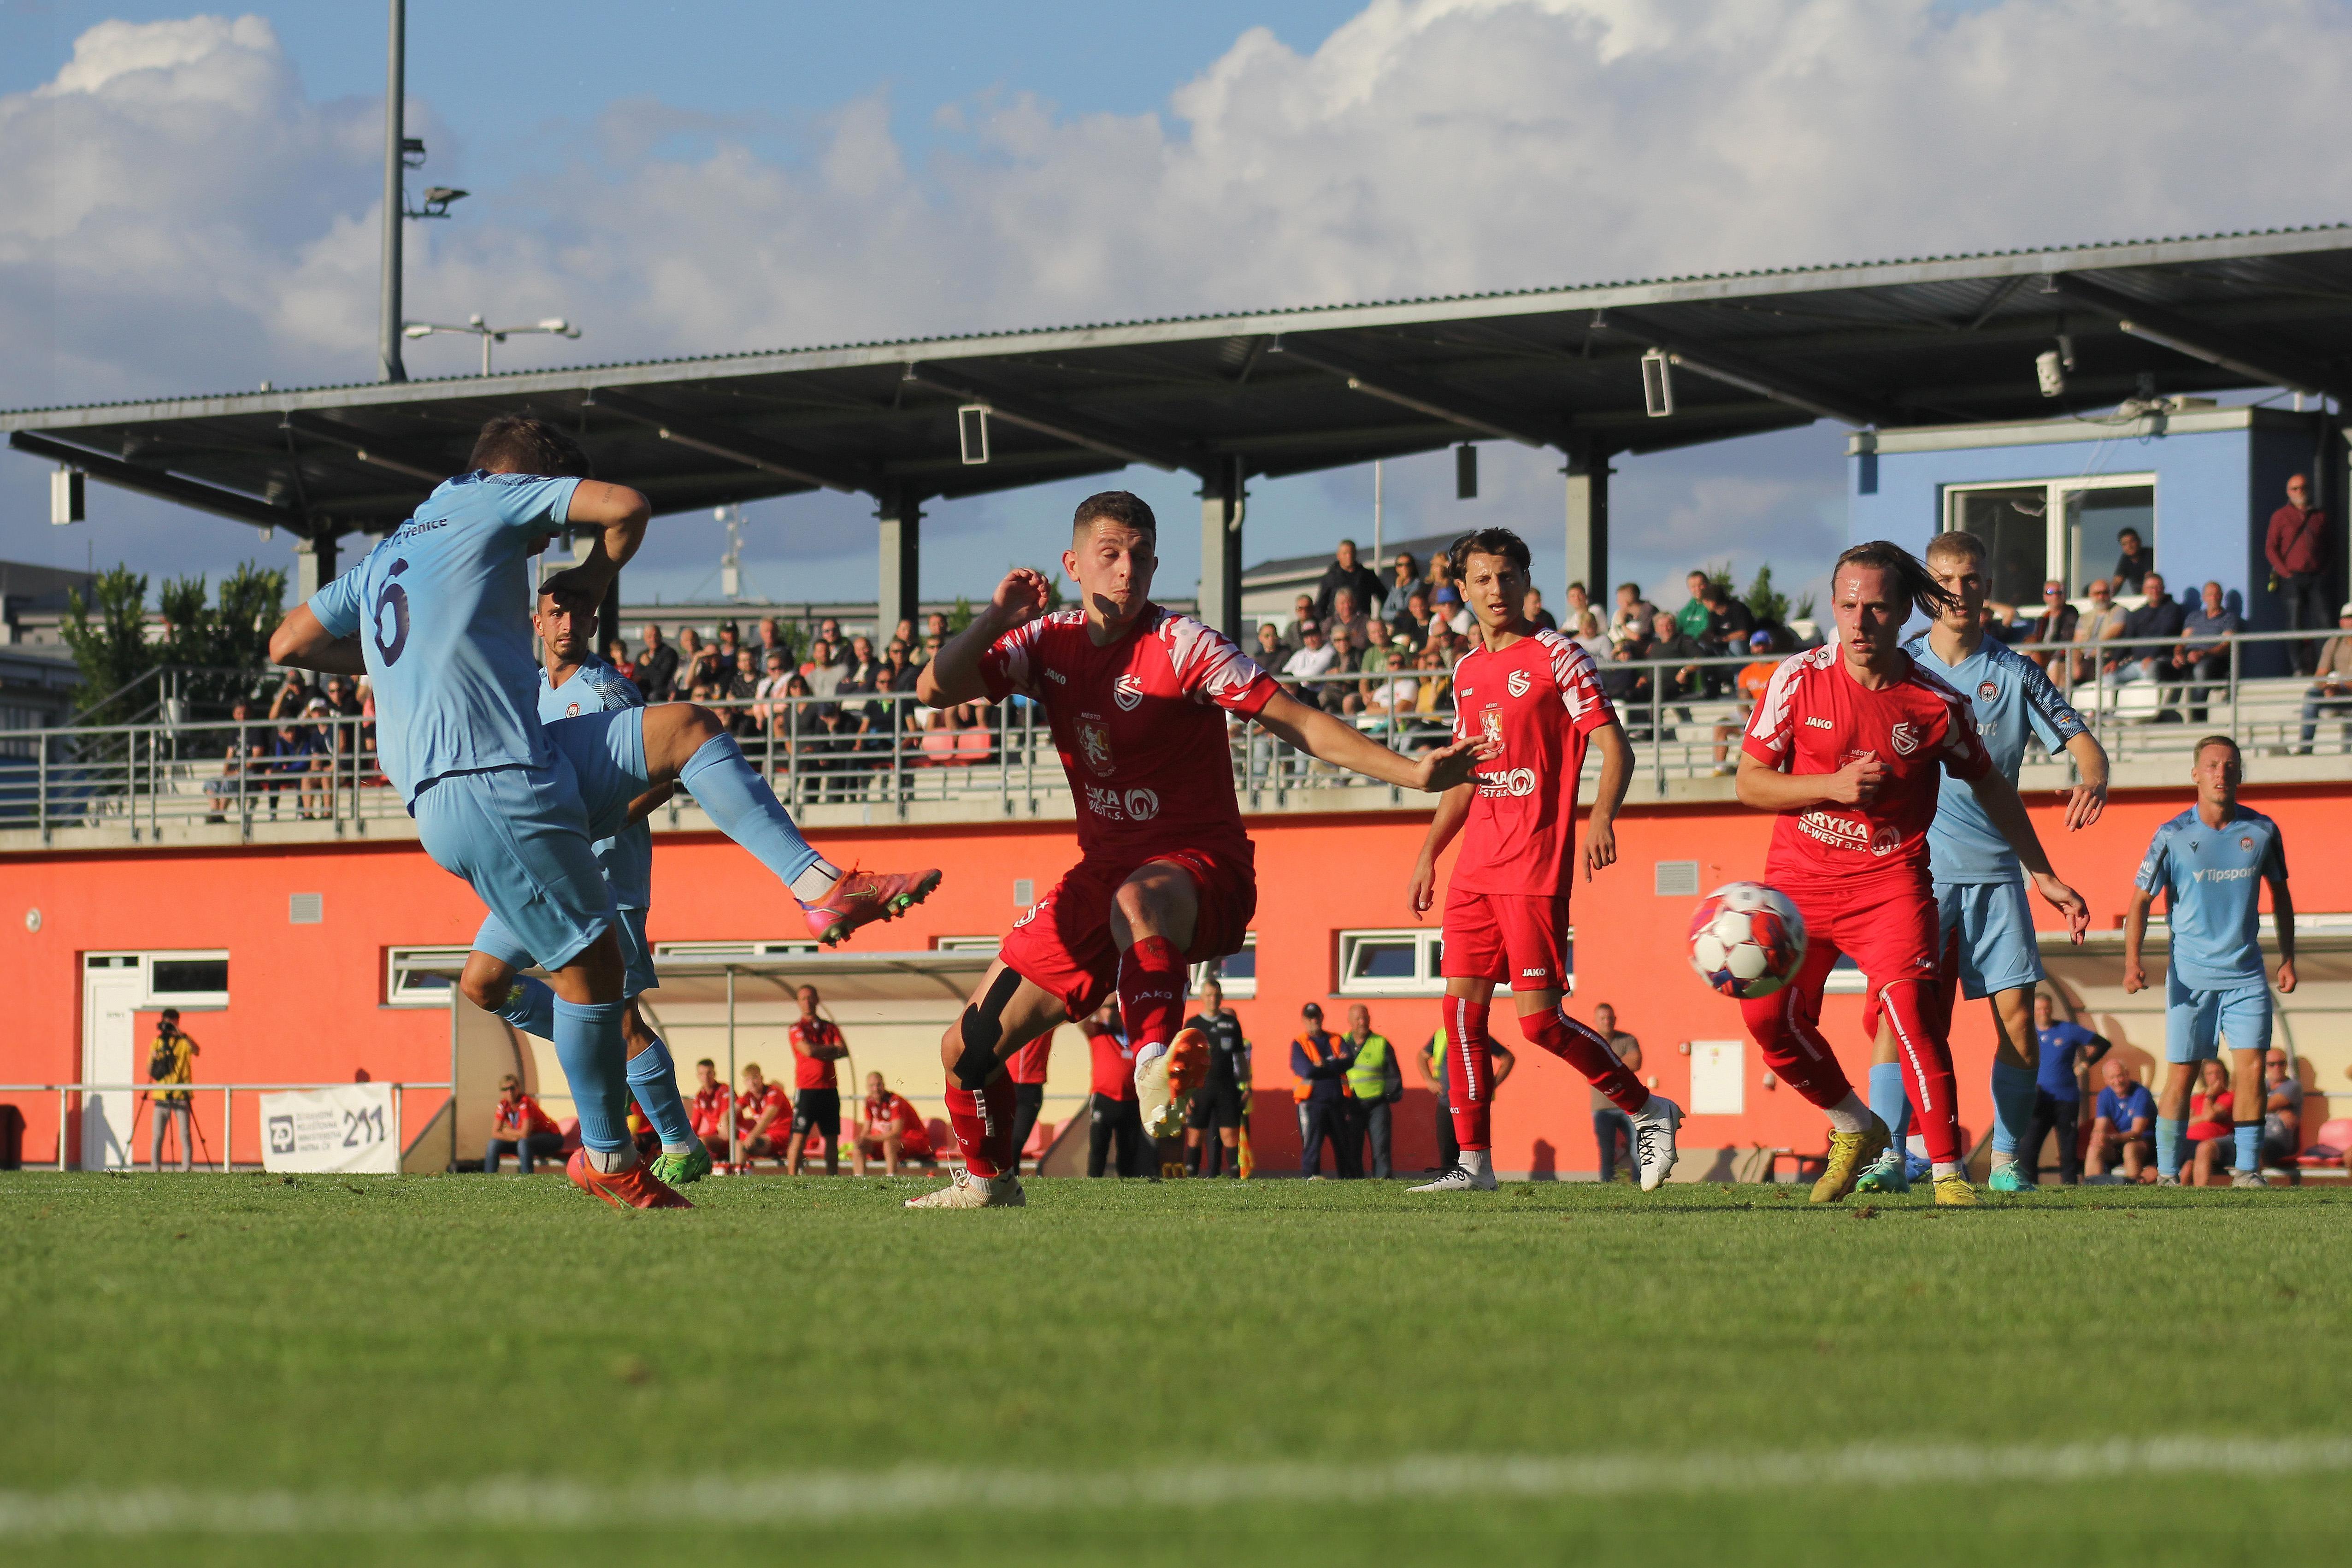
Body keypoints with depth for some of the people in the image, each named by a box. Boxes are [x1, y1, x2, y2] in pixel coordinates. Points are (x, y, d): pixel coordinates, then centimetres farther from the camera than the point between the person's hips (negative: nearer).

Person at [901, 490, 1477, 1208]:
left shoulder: (1181, 647, -10)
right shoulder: (1051, 642, 4)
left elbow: (1297, 722, -15)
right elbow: (935, 689, -5)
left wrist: (1412, 772, -27)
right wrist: (995, 621, -20)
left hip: (1200, 868, -6)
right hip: (1104, 871, 6)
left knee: (1139, 900, -45)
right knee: (969, 1046, 7)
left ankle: (1156, 1060, -62)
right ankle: (987, 1181, 33)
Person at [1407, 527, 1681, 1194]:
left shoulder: (1557, 657, -4)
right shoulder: (1467, 671, 16)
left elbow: (1615, 748, -10)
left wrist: (1602, 818, -27)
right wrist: (1428, 855, 19)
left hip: (1536, 867, -7)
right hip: (1477, 866, 7)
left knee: (1539, 1018, -11)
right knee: (1462, 1007, 0)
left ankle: (1648, 1111, 6)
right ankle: (1474, 1162, 4)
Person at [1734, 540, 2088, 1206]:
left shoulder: (1938, 702, -6)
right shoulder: (1799, 678, -6)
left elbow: (1988, 785, 11)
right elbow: (1750, 781, -3)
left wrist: (2044, 876, 13)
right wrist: (1832, 786, -20)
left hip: (1891, 879, -2)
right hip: (1798, 877, 2)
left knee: (1909, 1009, -22)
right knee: (1767, 1013, -6)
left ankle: (1948, 1171, -17)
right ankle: (1855, 1128, 20)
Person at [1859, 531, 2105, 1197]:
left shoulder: (2015, 673, 5)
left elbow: (2081, 741, 2)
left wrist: (2092, 781, -20)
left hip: (1994, 868, 1)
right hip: (1914, 867, -1)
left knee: (2016, 1013, -4)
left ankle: (2006, 1160, 6)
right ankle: (1887, 1157, -12)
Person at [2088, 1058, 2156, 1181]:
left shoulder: (2141, 1094, -17)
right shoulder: (2105, 1095, 0)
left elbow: (2137, 1132, -23)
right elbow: (2100, 1129, -6)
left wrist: (2110, 1138, -39)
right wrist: (2097, 1138, -32)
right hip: (2120, 1143, 5)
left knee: (2130, 1148, -36)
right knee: (2095, 1149, -21)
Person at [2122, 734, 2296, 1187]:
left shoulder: (2262, 831, 1)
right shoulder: (2173, 836, -5)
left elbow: (2280, 893, 16)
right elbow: (2140, 900, -1)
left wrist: (2288, 957, 13)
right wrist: (2132, 961, -14)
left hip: (2246, 974, 2)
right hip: (2190, 975, -2)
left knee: (2252, 1065, -9)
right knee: (2181, 1075, -2)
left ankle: (2247, 1167, 0)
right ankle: (2167, 1174, 6)